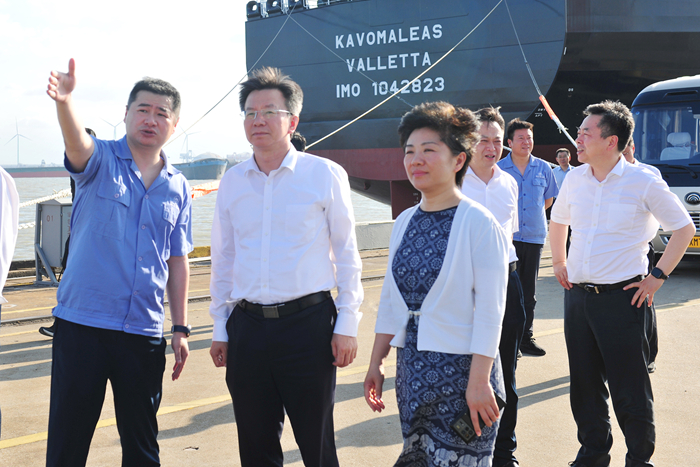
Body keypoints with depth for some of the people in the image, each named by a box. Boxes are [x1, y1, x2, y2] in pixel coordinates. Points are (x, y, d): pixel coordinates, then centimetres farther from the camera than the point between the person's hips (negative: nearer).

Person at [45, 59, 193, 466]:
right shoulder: (100, 160, 0)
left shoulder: (178, 188, 9)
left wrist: (181, 329, 9)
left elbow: (178, 262, 12)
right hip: (81, 324, -3)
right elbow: (76, 143, -24)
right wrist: (65, 101, -46)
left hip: (145, 332, 3)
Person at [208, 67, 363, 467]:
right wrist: (220, 328, 13)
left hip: (308, 323, -3)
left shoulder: (325, 175, -2)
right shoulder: (232, 182, 8)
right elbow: (223, 260, 14)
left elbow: (347, 254, 0)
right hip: (247, 327, 4)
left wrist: (347, 324, -4)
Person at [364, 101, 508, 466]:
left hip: (461, 367, -6)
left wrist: (479, 380, -17)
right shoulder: (404, 222, 7)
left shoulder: (479, 223, -11)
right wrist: (376, 364, 12)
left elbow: (489, 310, -14)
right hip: (411, 368, 6)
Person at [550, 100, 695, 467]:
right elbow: (558, 220, 25)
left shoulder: (643, 182, -9)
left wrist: (657, 276, -6)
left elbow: (684, 228, -2)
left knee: (629, 389, 1)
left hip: (623, 297, -5)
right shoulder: (575, 179, 6)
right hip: (577, 295, 5)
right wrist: (559, 263, 18)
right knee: (585, 383, 14)